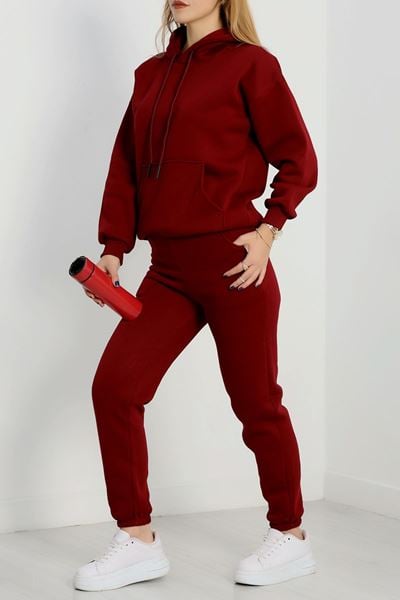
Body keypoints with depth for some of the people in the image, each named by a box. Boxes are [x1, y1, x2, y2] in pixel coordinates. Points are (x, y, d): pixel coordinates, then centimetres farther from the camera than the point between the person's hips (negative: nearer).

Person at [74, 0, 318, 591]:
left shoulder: (249, 64, -2)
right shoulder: (151, 74, 14)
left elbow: (298, 161, -2)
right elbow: (126, 166, 14)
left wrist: (268, 228, -13)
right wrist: (113, 249, 5)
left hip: (232, 264, -6)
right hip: (169, 270, 6)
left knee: (255, 402, 3)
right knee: (113, 385, -3)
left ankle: (290, 536, 22)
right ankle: (138, 541, 8)